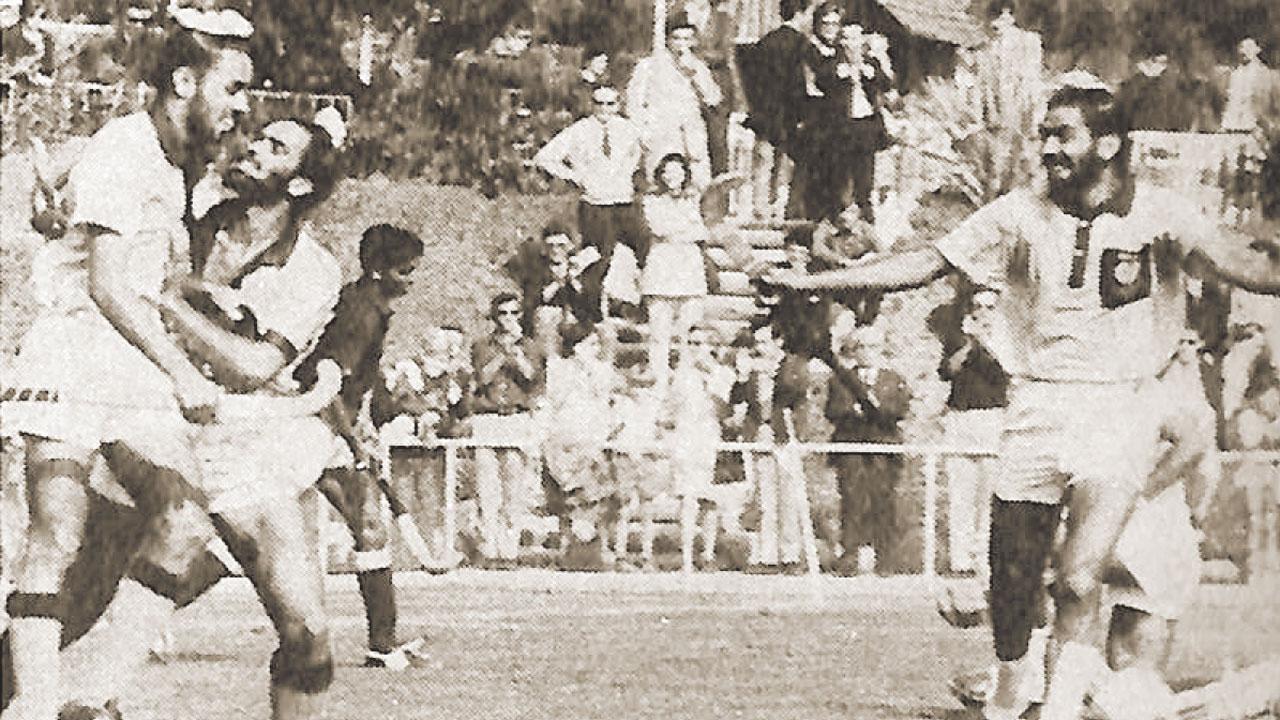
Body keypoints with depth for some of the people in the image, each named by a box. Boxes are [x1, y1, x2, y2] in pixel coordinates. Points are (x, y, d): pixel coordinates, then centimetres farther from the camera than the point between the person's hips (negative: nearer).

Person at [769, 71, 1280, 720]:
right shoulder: (1022, 214, 5)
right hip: (1035, 408, 3)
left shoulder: (1156, 214, -3)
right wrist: (816, 280, 1)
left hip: (1119, 409, -3)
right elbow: (928, 262, 6)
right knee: (1013, 576, 6)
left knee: (1078, 578, -17)